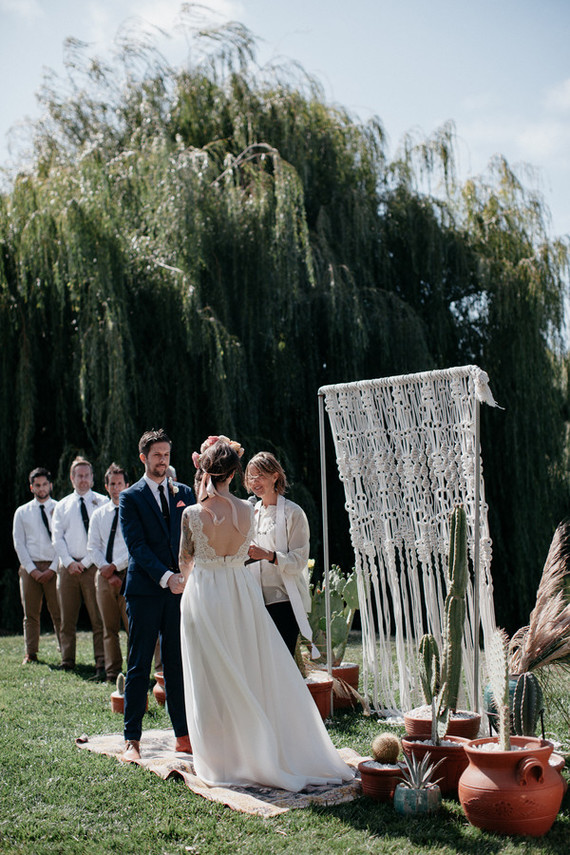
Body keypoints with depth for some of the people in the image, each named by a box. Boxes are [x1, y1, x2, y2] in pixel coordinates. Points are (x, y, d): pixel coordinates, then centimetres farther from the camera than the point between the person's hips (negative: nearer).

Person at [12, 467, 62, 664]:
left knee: (58, 612, -4)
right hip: (30, 568, 2)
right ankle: (31, 654, 11)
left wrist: (53, 569, -8)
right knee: (31, 613, 4)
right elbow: (19, 543, 6)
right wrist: (32, 569, -4)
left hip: (54, 568, -2)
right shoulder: (22, 512, 11)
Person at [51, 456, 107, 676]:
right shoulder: (62, 506, 14)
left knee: (98, 618, -5)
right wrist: (69, 562, -5)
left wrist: (86, 562, -9)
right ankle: (67, 663, 14)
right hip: (68, 566, 3)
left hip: (92, 566, -3)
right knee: (67, 618, 6)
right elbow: (57, 537, 9)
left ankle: (101, 664, -5)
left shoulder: (101, 502, 4)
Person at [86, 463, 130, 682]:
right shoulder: (98, 514, 14)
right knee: (109, 628, 6)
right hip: (104, 575, 4)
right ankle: (113, 672, 12)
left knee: (132, 625, -8)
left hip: (128, 573, -4)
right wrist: (106, 570, -5)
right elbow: (93, 547, 9)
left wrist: (115, 566, -10)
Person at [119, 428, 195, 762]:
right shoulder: (130, 497, 2)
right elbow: (136, 545, -7)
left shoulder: (184, 493, 13)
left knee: (178, 664, 6)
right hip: (145, 590, -3)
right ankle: (132, 739, 6)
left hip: (180, 588, 3)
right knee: (139, 666, 1)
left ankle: (184, 734, 12)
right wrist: (166, 577, -16)